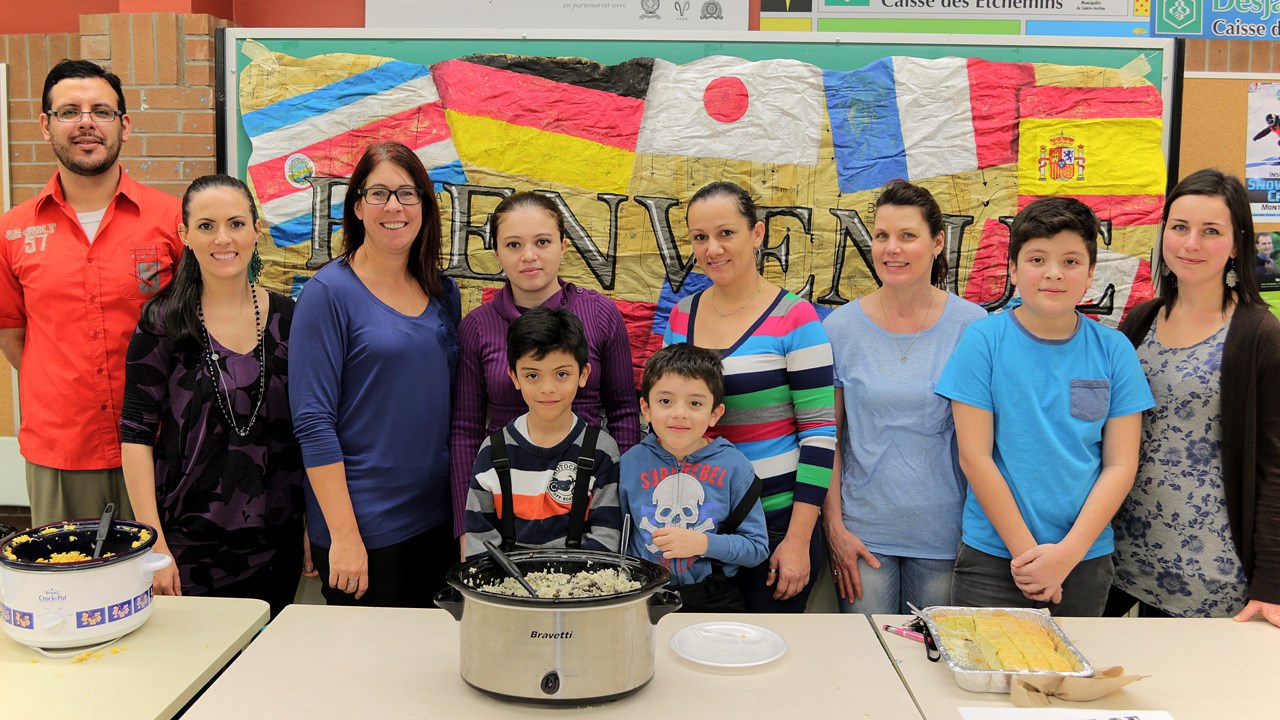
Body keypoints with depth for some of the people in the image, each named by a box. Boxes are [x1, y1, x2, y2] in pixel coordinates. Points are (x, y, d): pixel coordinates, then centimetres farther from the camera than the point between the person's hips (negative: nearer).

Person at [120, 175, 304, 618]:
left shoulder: (287, 318, 2)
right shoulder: (164, 323, -6)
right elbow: (136, 435, -7)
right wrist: (154, 546, -12)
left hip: (275, 545, 3)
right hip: (188, 544, -3)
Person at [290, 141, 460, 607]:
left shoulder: (443, 294, 7)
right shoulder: (329, 293, -9)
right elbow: (313, 421, -13)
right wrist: (343, 535, -17)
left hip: (438, 521, 5)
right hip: (364, 529, -5)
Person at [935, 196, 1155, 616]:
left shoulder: (1113, 350, -1)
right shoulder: (983, 340, -7)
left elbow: (1121, 464, -2)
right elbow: (974, 457, -10)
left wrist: (1067, 553, -11)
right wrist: (1027, 551, -12)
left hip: (1086, 559, 2)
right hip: (993, 557, -2)